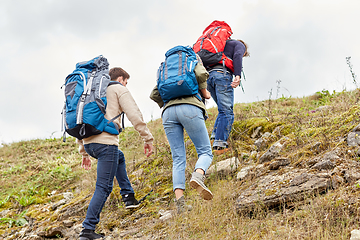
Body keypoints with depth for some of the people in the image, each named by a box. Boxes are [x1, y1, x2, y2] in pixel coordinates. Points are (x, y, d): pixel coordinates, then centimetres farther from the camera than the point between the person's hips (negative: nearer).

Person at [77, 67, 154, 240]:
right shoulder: (119, 90, 8)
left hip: (89, 142, 8)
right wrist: (147, 139, -1)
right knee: (103, 187, -4)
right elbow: (134, 115, -6)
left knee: (119, 157, 34)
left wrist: (84, 152, 31)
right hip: (106, 142, -8)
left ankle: (128, 196, 29)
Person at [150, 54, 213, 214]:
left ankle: (179, 200, -17)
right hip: (190, 108, -4)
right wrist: (204, 93, 13)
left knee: (178, 159, 1)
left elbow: (154, 95, 24)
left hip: (169, 112, 4)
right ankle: (197, 177, -32)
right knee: (205, 152, 0)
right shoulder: (194, 58, 22)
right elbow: (201, 74, -1)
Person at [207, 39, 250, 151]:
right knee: (227, 111, -9)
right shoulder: (240, 45, 18)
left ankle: (215, 134, 2)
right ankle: (220, 141, -19)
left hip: (208, 76, 7)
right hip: (222, 74, -7)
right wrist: (238, 75, -18)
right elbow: (237, 56, -6)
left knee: (224, 109, 16)